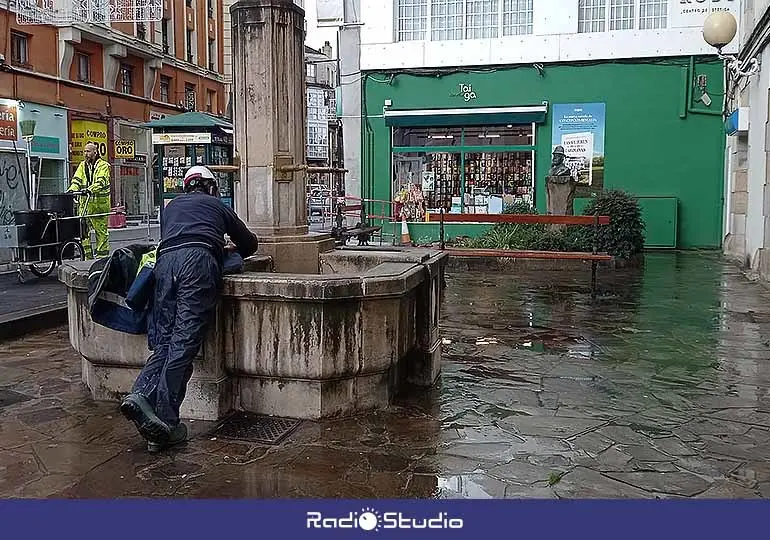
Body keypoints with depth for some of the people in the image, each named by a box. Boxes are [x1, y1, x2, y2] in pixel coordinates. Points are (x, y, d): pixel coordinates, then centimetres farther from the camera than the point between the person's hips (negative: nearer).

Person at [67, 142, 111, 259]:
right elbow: (77, 180, 6)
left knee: (101, 230, 0)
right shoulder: (82, 165, 16)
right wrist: (71, 190, -14)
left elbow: (100, 182, -16)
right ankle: (87, 255, 5)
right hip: (85, 202, 5)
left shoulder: (103, 166, -1)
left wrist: (89, 189, -32)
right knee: (83, 229, -1)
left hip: (100, 202, -5)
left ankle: (102, 255, 8)